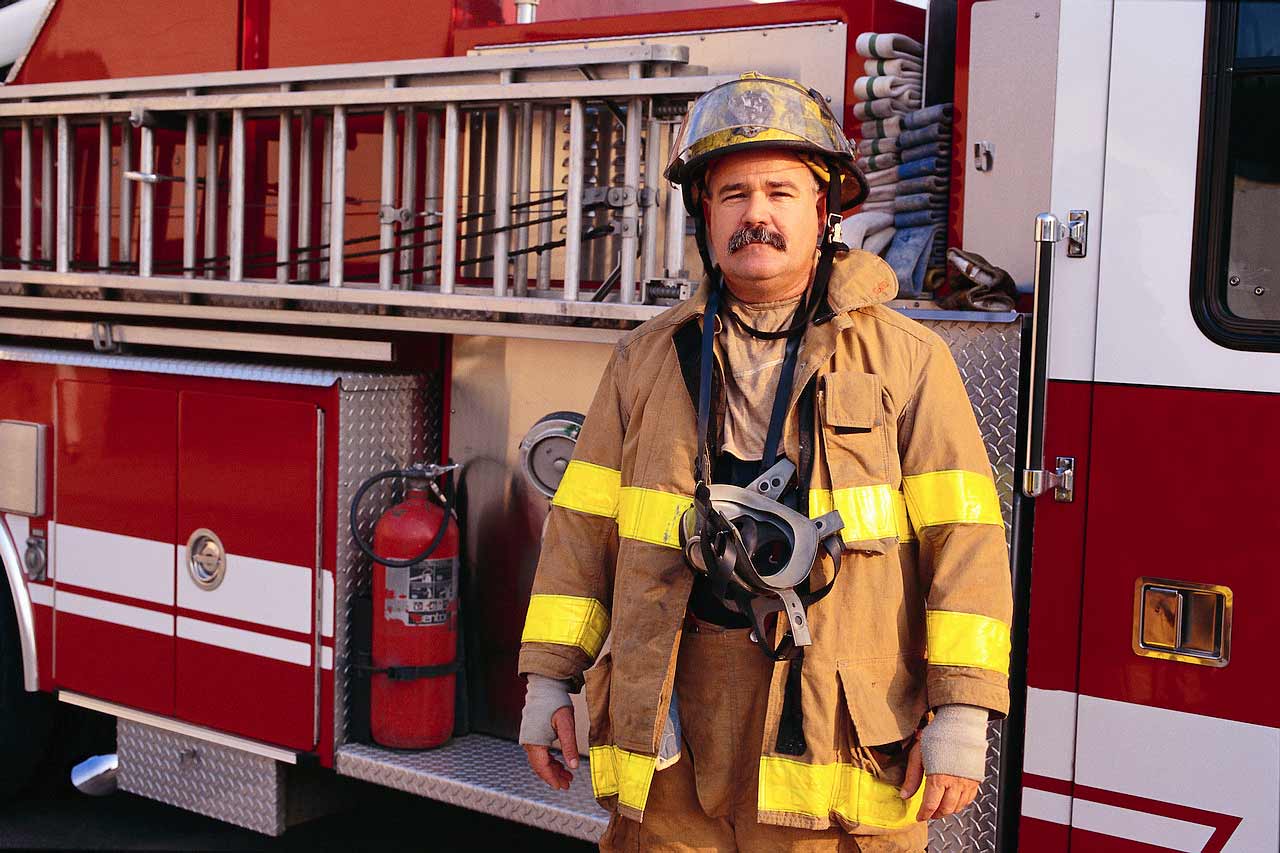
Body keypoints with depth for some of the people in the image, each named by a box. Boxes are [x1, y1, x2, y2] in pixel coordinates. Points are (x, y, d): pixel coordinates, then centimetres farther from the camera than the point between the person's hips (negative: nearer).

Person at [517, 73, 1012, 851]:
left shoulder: (907, 359, 1)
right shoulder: (648, 360, 10)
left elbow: (961, 536, -4)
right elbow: (585, 523, 10)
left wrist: (961, 712, -9)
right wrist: (550, 678, 6)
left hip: (841, 732, -2)